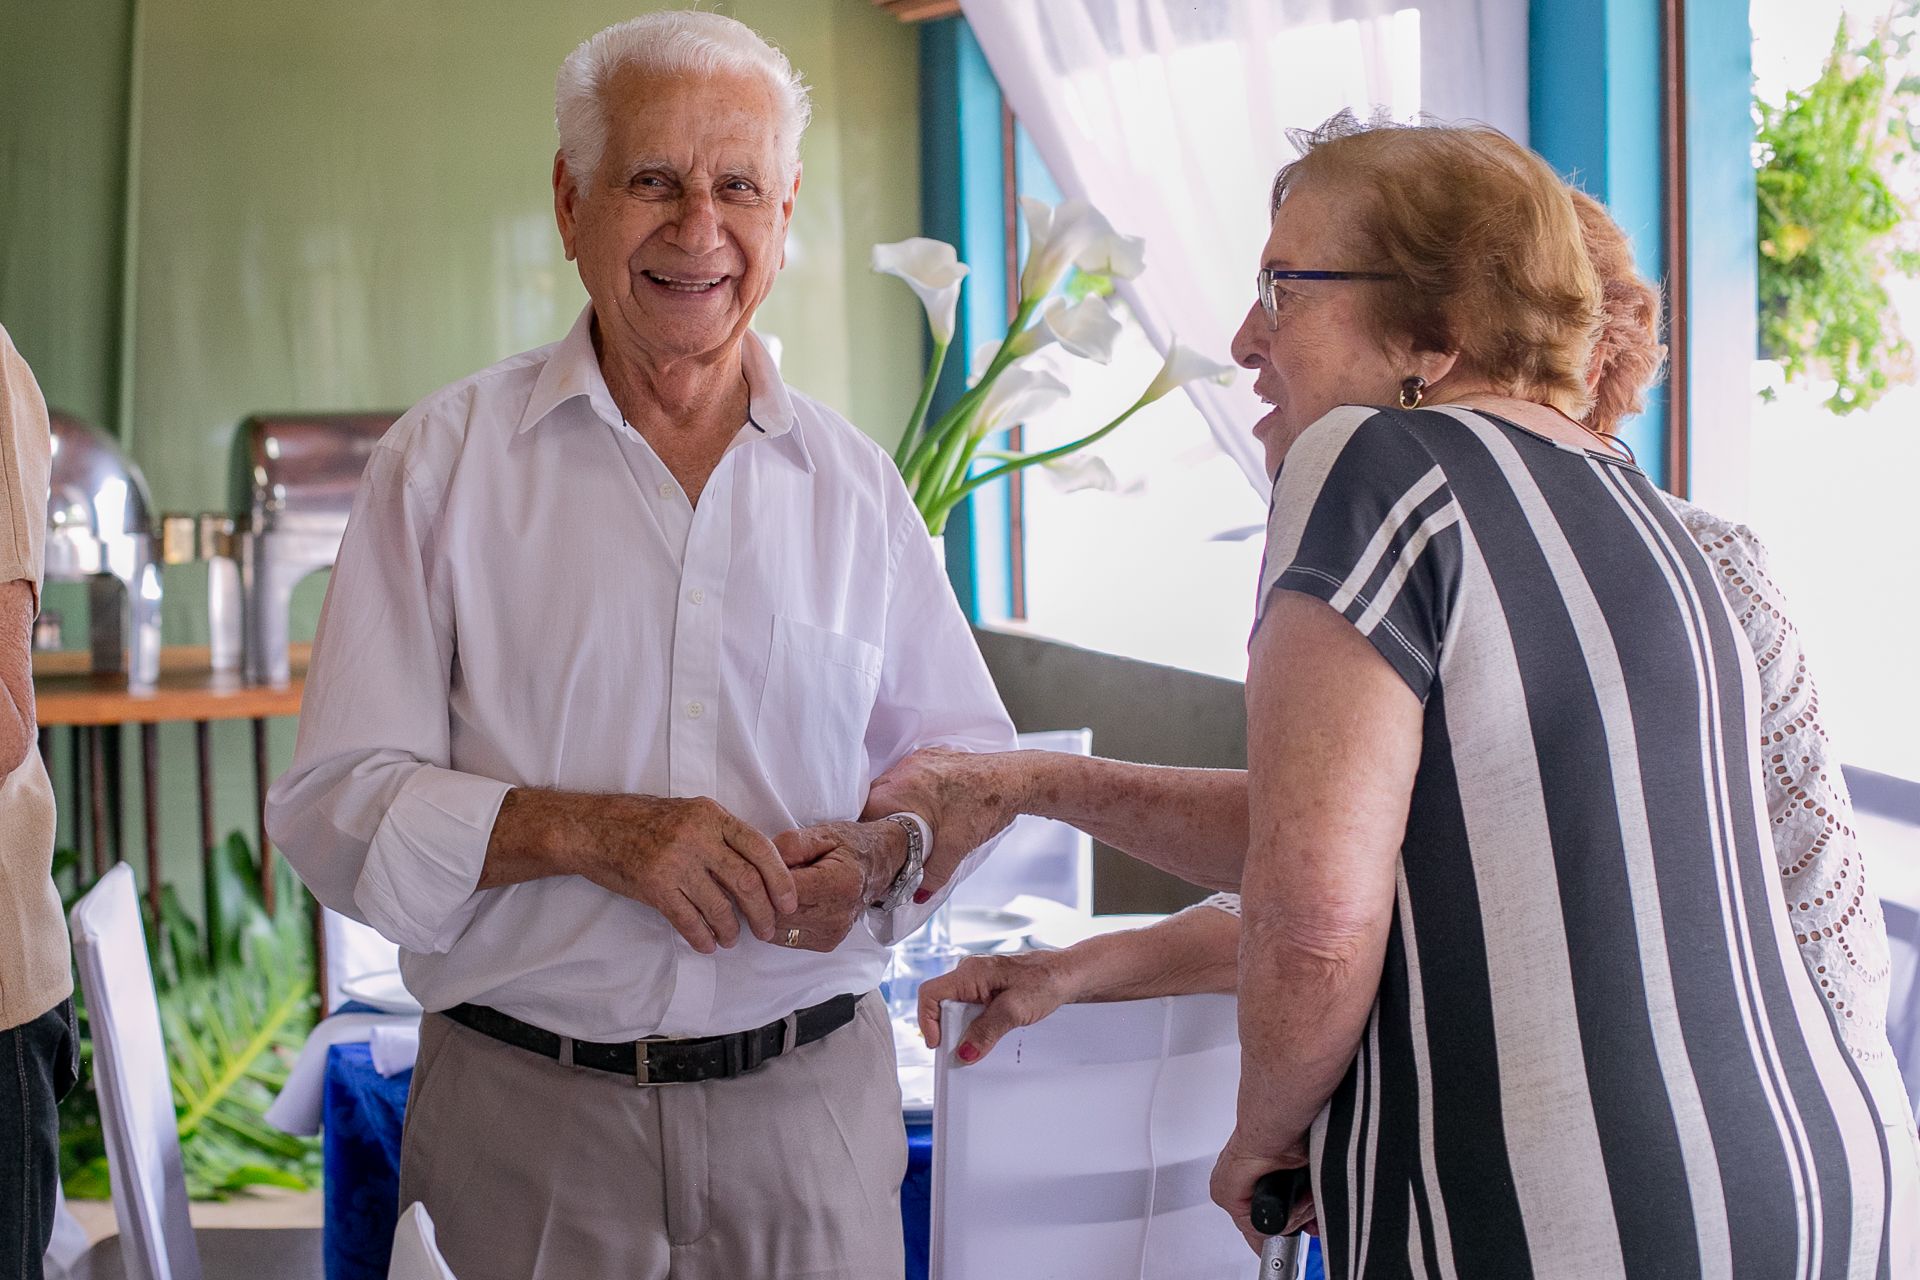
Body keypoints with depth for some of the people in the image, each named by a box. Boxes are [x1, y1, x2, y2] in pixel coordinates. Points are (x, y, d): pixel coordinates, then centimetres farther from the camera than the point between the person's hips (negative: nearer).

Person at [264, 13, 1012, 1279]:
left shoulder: (854, 479, 7)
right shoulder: (447, 459, -1)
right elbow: (336, 805, -5)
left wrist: (883, 852, -8)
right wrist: (590, 831, -19)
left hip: (810, 1101, 2)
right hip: (529, 1114, -2)